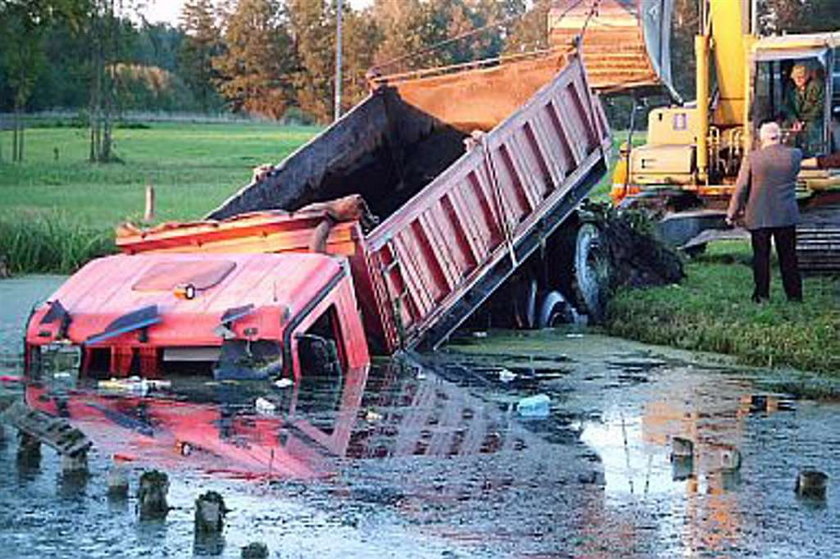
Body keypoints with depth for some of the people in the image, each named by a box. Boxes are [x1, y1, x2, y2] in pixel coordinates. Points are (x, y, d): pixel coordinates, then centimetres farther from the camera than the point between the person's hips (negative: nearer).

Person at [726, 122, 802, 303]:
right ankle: (794, 293, 12)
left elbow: (741, 189, -7)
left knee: (761, 256, 5)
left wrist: (732, 213, 3)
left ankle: (762, 294, 6)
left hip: (759, 217, -2)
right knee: (788, 256, 9)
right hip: (787, 216, 2)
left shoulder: (752, 158, -10)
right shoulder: (795, 155, -5)